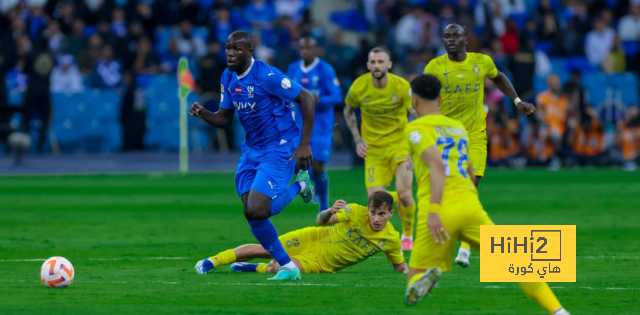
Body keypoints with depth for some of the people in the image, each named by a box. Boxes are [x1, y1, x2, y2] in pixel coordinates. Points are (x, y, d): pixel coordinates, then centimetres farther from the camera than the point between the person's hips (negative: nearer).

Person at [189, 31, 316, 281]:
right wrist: (203, 114, -11)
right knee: (251, 214, 0)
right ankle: (288, 268, 14)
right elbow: (224, 119, 12)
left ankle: (299, 186, 9)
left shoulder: (267, 76, -20)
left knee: (256, 211, -20)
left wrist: (305, 144, -17)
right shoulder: (228, 78, 4)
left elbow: (306, 99, -16)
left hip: (280, 147, -8)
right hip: (252, 148, 8)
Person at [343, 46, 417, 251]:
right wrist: (358, 140, 0)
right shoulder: (358, 87, -11)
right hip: (373, 148, 1)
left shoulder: (401, 86, -13)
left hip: (399, 143, -1)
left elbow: (414, 116, -2)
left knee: (403, 192, -16)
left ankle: (407, 235, 11)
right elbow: (348, 111, 9)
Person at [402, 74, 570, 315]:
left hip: (440, 211, -4)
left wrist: (433, 211, -20)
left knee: (414, 279, 5)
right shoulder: (458, 127, 24)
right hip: (470, 204, 4)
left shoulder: (416, 128, 5)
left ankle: (424, 278, -31)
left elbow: (437, 165, -12)